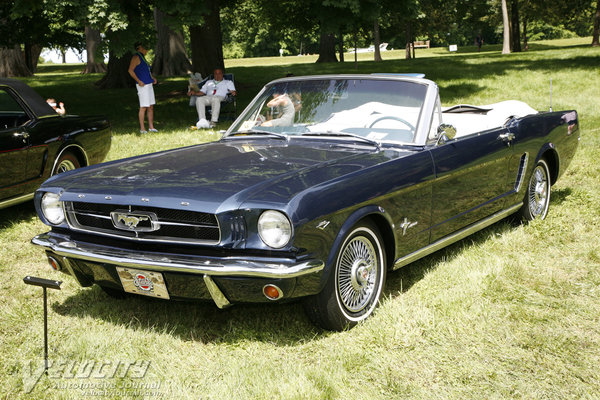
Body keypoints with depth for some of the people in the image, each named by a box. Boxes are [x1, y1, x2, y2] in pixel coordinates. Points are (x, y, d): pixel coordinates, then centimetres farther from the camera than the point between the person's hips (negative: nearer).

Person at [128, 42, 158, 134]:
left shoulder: (142, 57, 20)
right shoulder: (136, 57, -8)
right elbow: (130, 70, -18)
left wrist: (153, 78, 18)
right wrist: (138, 81, -24)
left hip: (149, 84, 9)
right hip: (142, 85, -9)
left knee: (151, 106, 8)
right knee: (143, 107, -7)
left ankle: (151, 127, 12)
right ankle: (142, 128, -3)